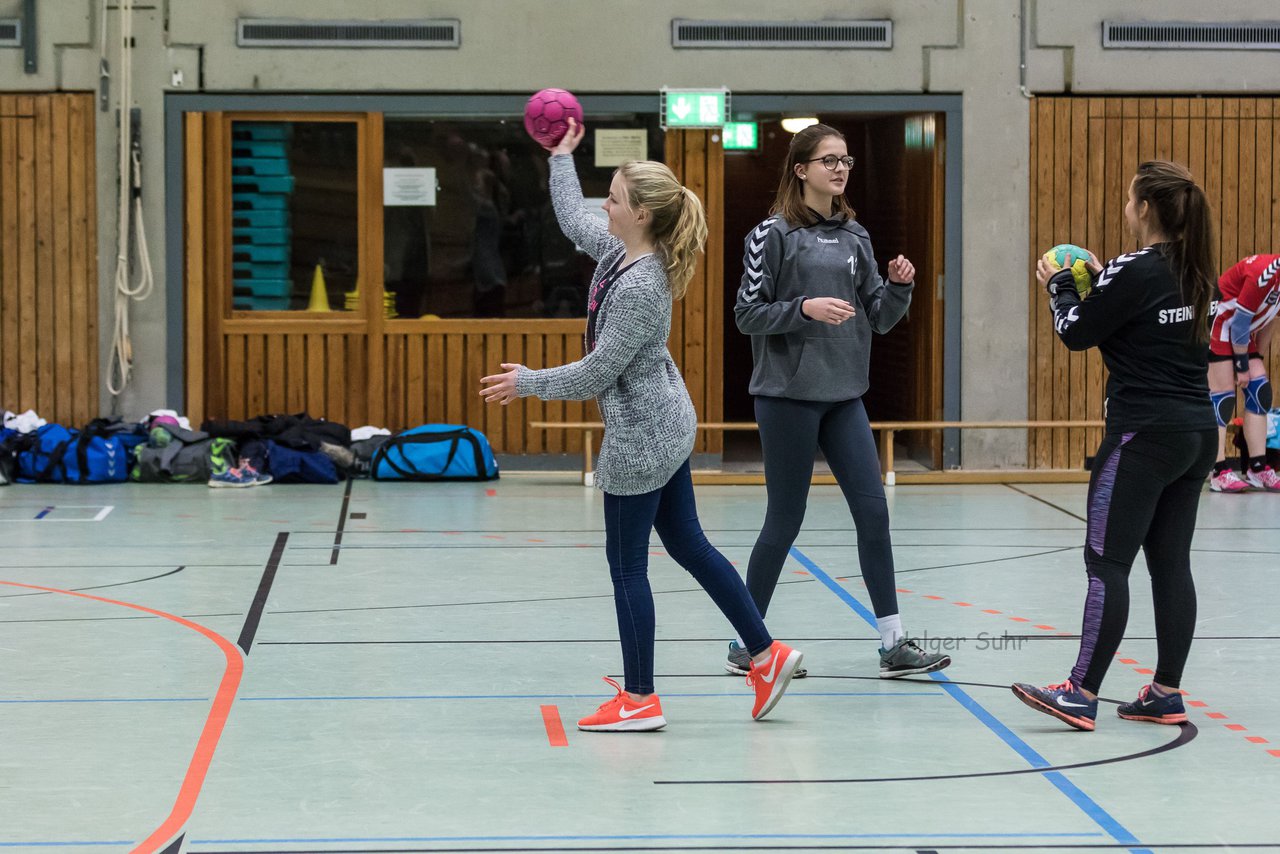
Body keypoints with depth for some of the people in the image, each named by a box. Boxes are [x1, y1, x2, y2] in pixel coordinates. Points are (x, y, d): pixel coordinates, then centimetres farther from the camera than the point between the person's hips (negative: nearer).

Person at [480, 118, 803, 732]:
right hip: (664, 427, 10)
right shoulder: (619, 250, 3)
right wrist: (561, 157, 28)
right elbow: (573, 220, 24)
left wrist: (528, 382, -11)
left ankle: (639, 700, 9)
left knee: (627, 565, 0)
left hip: (640, 436, -10)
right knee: (688, 544, 16)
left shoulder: (640, 286, -25)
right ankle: (766, 654, 20)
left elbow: (597, 372, -22)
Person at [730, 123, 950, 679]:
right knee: (785, 521, 1)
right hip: (788, 396, -5)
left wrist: (899, 287, -7)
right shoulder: (773, 234, -6)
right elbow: (747, 314, -8)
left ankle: (893, 645, 6)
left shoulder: (854, 236, 10)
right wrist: (804, 308, -22)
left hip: (843, 397, 6)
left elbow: (880, 318, 12)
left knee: (873, 513, 1)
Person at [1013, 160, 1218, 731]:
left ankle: (1081, 694, -7)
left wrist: (1058, 286, 12)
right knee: (1171, 562, 10)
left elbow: (1075, 331, -6)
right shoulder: (1193, 274, 9)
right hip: (1197, 433, 8)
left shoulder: (1133, 273, -14)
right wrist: (1103, 277, 20)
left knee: (1107, 563, -6)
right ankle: (1166, 694, 12)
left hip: (1143, 436, -8)